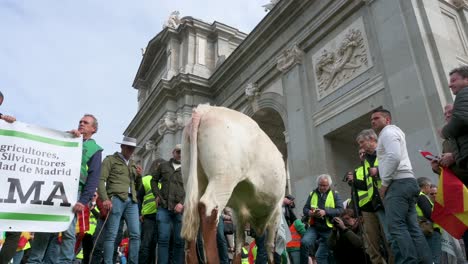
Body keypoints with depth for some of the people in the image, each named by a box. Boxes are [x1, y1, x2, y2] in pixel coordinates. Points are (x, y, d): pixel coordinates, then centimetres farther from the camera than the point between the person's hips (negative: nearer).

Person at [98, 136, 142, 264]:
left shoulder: (133, 164, 26)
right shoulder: (110, 159, 7)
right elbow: (101, 180, -4)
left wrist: (139, 175, 7)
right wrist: (105, 199, -16)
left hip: (132, 200, 6)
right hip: (116, 199, -6)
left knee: (135, 234, 2)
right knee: (111, 235, -5)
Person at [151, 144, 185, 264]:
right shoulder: (163, 166, 14)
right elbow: (154, 180, 25)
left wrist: (182, 203, -14)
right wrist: (157, 195, 11)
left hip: (180, 209, -1)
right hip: (164, 208, 1)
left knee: (179, 240, 3)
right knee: (163, 239, 1)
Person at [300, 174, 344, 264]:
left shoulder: (335, 195, 3)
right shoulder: (312, 194, 9)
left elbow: (340, 210, -10)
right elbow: (305, 208, 9)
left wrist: (325, 212, -24)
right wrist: (309, 212, -15)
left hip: (328, 229, -1)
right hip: (314, 227, 1)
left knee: (322, 255, 2)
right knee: (304, 242, -25)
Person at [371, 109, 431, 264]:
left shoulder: (388, 131, -1)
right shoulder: (393, 132, 31)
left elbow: (394, 157, -17)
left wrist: (384, 183, -13)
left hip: (398, 183, -10)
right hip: (407, 182, 10)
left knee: (396, 226, -16)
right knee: (412, 227, 4)